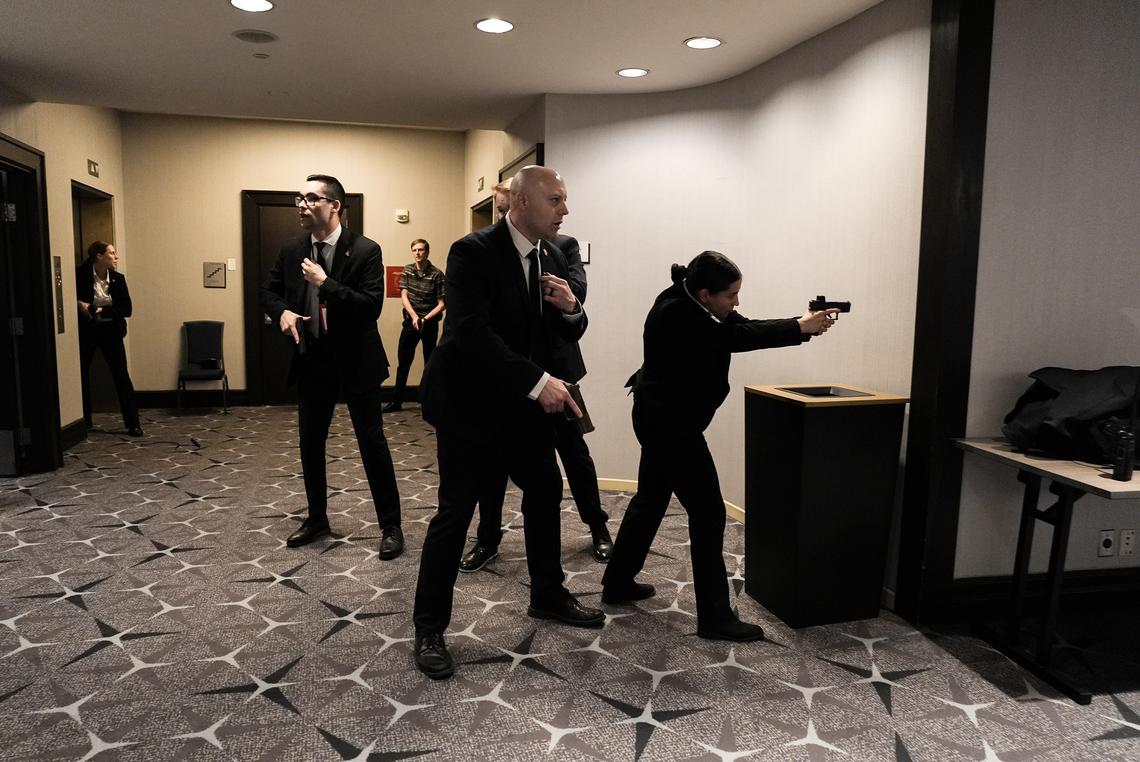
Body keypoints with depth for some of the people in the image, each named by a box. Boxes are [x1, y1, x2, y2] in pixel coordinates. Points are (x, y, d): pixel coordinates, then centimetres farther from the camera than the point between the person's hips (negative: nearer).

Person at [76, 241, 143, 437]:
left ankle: (133, 424, 1)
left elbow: (127, 309, -5)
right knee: (81, 374, 8)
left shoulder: (118, 278, -2)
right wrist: (79, 304, -17)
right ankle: (83, 421, 24)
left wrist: (102, 310, -17)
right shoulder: (80, 274, -9)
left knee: (121, 375, -2)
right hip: (85, 331, -1)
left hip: (110, 330, 1)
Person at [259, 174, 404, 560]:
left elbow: (372, 307, -20)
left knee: (372, 442, 0)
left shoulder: (365, 250, -12)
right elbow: (269, 291, 14)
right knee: (310, 442, 14)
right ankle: (316, 517, 33)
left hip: (356, 361, -5)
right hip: (311, 360, 6)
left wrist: (325, 283, -25)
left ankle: (391, 525, 11)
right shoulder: (291, 250, 3)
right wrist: (282, 311, -7)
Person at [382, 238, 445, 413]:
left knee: (430, 363, 4)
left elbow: (441, 304, -9)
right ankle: (396, 401, 13)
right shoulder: (407, 270, 3)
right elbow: (404, 296, -1)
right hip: (410, 321, 4)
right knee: (403, 362, 6)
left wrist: (425, 319, -19)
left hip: (429, 323, -4)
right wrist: (414, 317, -15)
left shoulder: (436, 274, -10)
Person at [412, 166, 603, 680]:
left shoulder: (553, 259, 5)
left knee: (545, 493, 15)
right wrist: (538, 382, -32)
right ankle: (429, 629, 13)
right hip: (470, 402, -7)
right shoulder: (473, 251, -18)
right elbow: (470, 332, -28)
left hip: (525, 404, 8)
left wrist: (570, 307, -13)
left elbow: (570, 333, 10)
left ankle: (547, 595, 35)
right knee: (455, 511, -2)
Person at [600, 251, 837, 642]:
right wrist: (800, 328, -19)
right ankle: (714, 617, 1)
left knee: (650, 500, 18)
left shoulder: (689, 305, 5)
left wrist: (801, 323, -11)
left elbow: (743, 327, 0)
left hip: (663, 419, 10)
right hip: (670, 423, -10)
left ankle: (617, 583, 31)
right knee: (708, 512, -6)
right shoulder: (676, 315, -23)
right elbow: (735, 338, -25)